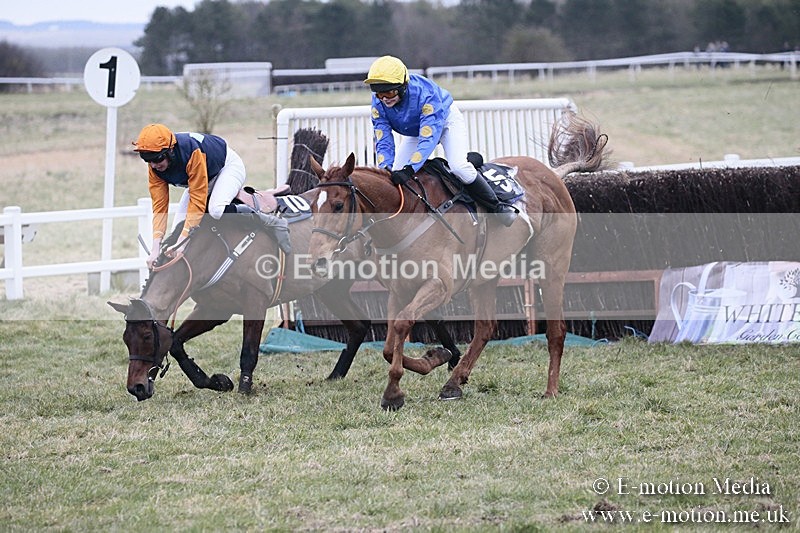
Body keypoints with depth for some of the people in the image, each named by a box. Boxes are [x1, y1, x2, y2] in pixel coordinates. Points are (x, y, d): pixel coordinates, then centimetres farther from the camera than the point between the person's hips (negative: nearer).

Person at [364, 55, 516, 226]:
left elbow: (429, 138, -47)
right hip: (414, 131, 6)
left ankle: (497, 207, -11)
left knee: (459, 166, -25)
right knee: (396, 175, -5)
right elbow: (383, 141, -25)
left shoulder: (425, 93, -42)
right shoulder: (378, 103, -27)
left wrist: (409, 169, -58)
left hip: (446, 120, -6)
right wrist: (385, 168, -44)